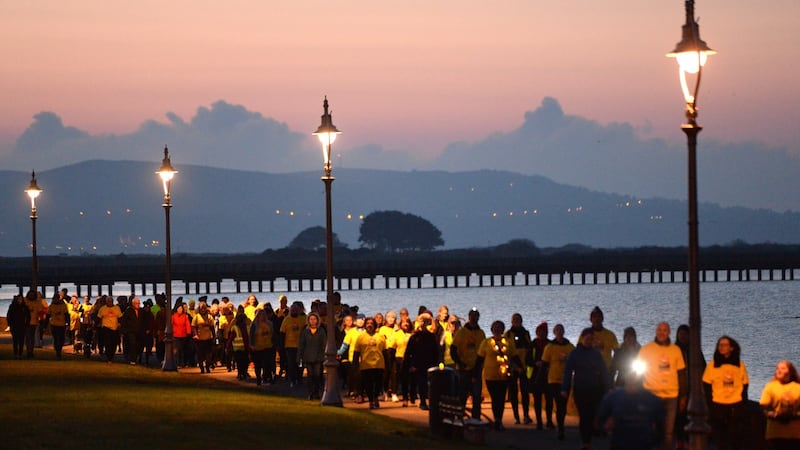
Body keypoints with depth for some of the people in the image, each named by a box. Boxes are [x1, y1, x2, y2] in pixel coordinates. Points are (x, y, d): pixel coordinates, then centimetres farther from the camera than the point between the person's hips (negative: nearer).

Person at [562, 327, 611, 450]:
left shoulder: (596, 354, 6)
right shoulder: (574, 354, 2)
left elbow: (604, 372, 6)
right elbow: (568, 371, 0)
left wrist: (607, 389, 0)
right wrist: (565, 389, -8)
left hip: (595, 390, 1)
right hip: (580, 390, -1)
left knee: (593, 415, -5)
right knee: (584, 416, -3)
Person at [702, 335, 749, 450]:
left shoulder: (740, 365, 6)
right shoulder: (712, 365, 2)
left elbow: (744, 386, 8)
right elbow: (707, 387, 2)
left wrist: (744, 404, 0)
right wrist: (709, 406, -5)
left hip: (736, 407, 0)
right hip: (718, 407, 0)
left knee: (735, 437, 0)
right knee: (720, 438, 0)